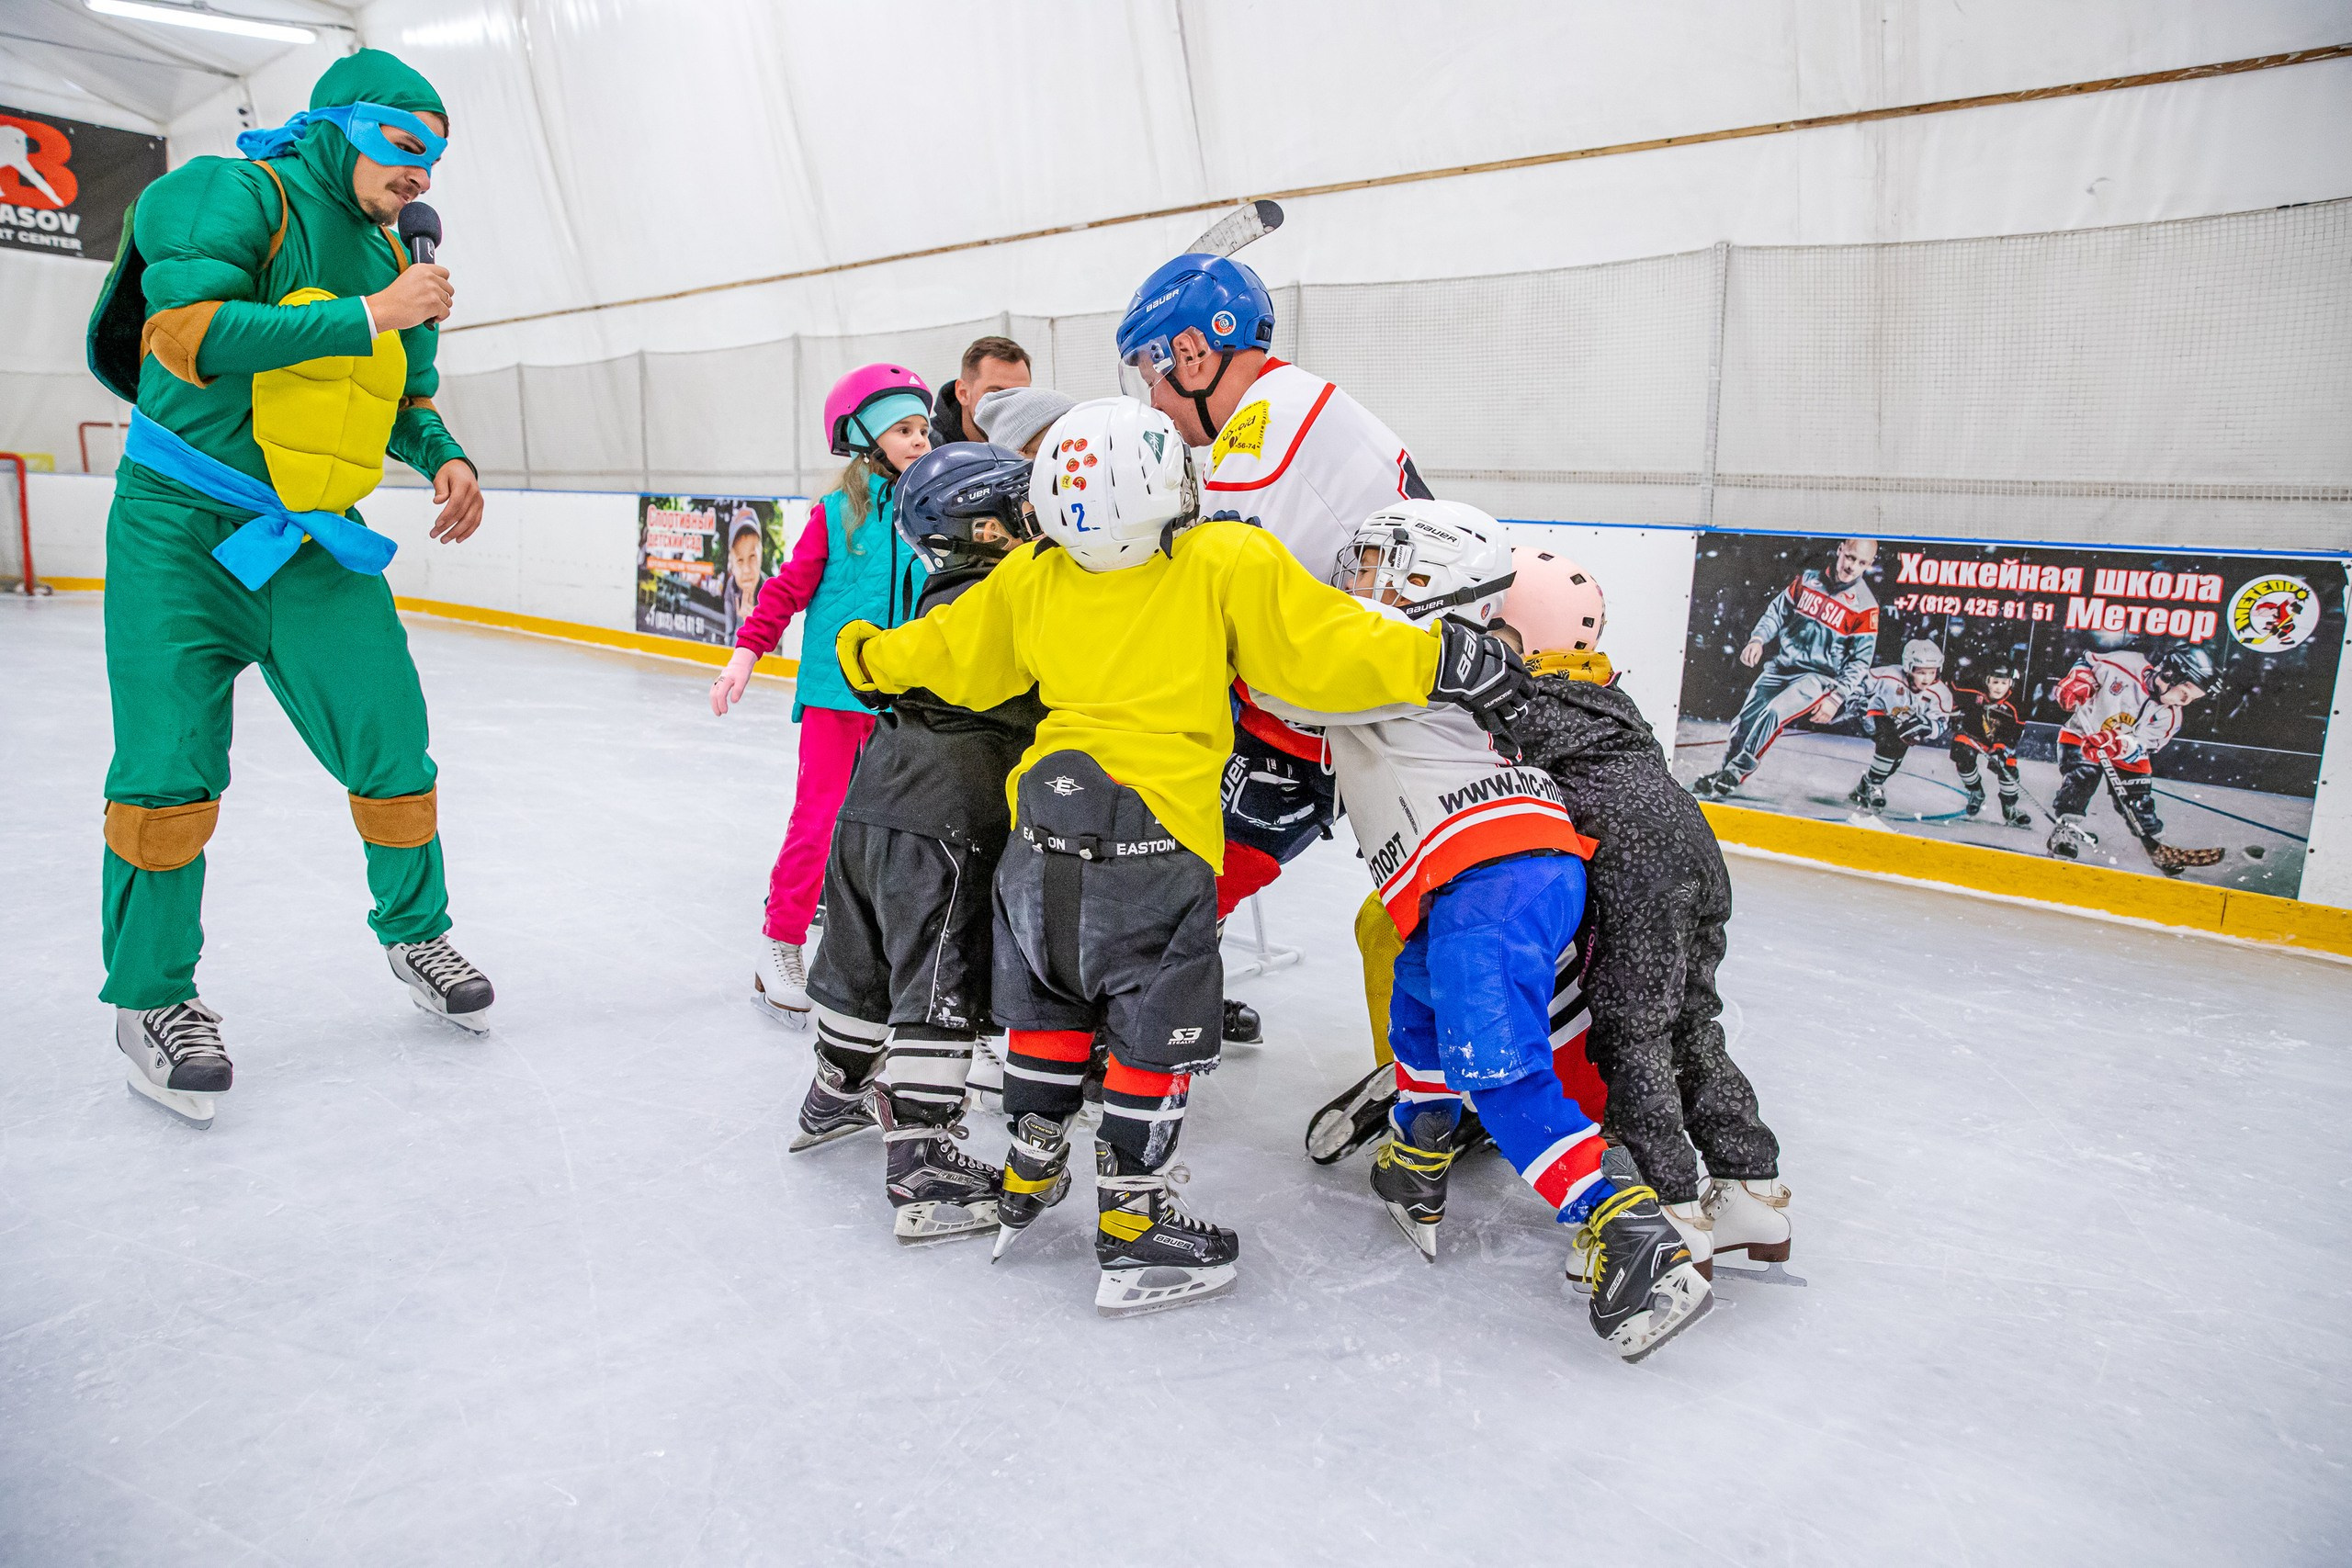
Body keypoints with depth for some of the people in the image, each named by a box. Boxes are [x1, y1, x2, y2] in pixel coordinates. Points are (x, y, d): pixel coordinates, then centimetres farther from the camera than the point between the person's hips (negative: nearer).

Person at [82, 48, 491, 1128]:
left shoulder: (387, 261, 12)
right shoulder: (235, 193, -9)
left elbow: (407, 399, 22)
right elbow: (185, 331, -24)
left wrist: (444, 457, 0)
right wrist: (365, 319, -25)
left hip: (317, 548, 6)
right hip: (181, 532, -6)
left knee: (392, 749, 2)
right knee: (172, 769, -6)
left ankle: (414, 934, 24)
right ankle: (151, 999, 11)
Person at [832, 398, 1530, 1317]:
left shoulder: (1030, 577, 8)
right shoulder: (1230, 563, -4)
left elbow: (949, 654, 19)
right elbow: (1323, 650, -8)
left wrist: (868, 655, 38)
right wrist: (1446, 660, 1)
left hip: (1044, 824, 5)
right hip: (1157, 833, -5)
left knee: (1048, 1005, 23)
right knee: (1158, 1034, 8)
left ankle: (1025, 1181, 37)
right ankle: (1132, 1236, 16)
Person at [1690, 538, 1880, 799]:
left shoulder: (1865, 606, -7)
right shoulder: (1808, 579, 4)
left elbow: (1860, 661, -5)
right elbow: (1777, 611, 14)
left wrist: (1836, 698, -13)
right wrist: (1757, 639, -3)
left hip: (1819, 677, -4)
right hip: (1782, 666, 4)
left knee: (1772, 713, -27)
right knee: (1747, 717, -11)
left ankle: (1731, 777, -22)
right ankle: (1723, 771, 6)